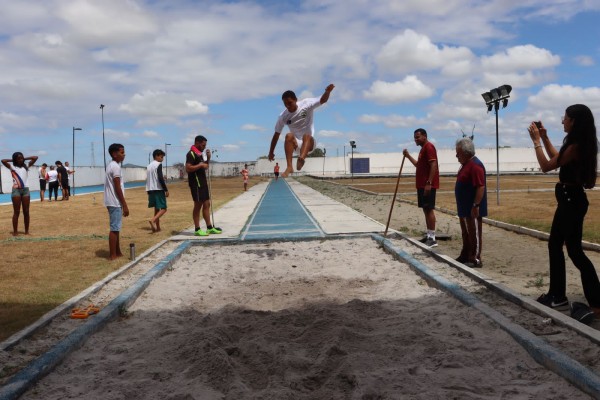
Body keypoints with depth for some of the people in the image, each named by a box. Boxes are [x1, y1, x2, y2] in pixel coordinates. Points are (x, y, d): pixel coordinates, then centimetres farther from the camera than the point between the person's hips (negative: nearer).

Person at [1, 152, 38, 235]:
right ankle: (15, 231, 0)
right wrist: (12, 160, 4)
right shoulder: (12, 167, 5)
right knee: (16, 212, -2)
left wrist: (25, 158, 11)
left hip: (25, 189, 3)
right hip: (16, 190, -3)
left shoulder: (26, 166, 13)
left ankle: (27, 230, 11)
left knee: (26, 211, 5)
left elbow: (35, 157, 10)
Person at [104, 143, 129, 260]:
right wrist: (125, 205, -16)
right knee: (114, 229, -5)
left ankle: (117, 252, 22)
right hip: (115, 203, -10)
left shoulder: (111, 165, 15)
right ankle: (112, 255, -1)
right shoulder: (116, 166, -15)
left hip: (113, 202, 10)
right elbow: (118, 188, -18)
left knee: (116, 228, 14)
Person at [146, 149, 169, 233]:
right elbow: (160, 178, -17)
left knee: (157, 208, 14)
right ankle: (152, 220, -28)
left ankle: (157, 227, 13)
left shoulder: (149, 166, 16)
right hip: (158, 189, -8)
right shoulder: (158, 164, -8)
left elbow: (148, 179, 18)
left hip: (151, 190, 8)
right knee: (163, 208, -6)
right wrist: (166, 190, -14)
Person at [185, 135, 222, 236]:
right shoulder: (191, 154, -13)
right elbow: (188, 168, -24)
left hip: (203, 183, 10)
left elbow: (205, 166, 27)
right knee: (198, 205, -4)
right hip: (196, 184, -9)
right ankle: (197, 229, 4)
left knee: (207, 204, 11)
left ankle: (209, 228, 17)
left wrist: (208, 158, 12)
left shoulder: (199, 154, 16)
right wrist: (200, 165, -21)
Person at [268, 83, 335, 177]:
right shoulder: (283, 116, -4)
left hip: (308, 144, -1)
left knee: (307, 136, -36)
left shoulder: (306, 104, -7)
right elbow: (276, 135, 5)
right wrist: (271, 152, 8)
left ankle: (301, 159, -64)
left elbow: (323, 100, -16)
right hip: (296, 145, 2)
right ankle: (289, 167, -41)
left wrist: (328, 91, -38)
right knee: (289, 136, -32)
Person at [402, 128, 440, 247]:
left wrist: (429, 183, -25)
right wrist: (408, 156, 20)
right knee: (425, 209, 11)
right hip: (422, 185, 10)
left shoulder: (429, 147, -12)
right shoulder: (423, 149, 19)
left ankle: (433, 238, -9)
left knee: (429, 209, -10)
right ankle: (429, 235, 16)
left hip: (427, 185, -10)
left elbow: (433, 165, -21)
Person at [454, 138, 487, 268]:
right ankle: (465, 256, 28)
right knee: (466, 233, 17)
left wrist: (476, 206, -26)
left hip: (472, 208, -10)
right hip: (464, 208, 10)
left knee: (474, 233, -2)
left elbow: (480, 187, -24)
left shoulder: (475, 165, -19)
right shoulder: (466, 164, 13)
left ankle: (475, 260, 4)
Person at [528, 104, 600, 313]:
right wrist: (544, 138, 20)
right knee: (555, 245, 16)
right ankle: (557, 296, 24)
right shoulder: (580, 144, 10)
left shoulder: (575, 146, -20)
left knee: (574, 251, -5)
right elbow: (557, 159, 25)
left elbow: (546, 166, -13)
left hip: (572, 201, -10)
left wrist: (536, 140, -4)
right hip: (569, 199, 10)